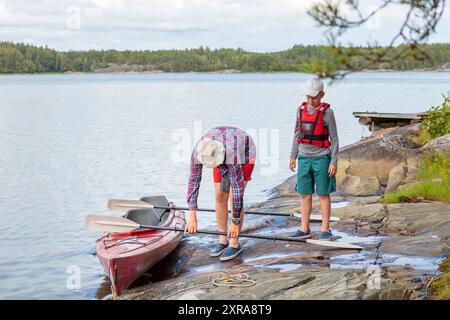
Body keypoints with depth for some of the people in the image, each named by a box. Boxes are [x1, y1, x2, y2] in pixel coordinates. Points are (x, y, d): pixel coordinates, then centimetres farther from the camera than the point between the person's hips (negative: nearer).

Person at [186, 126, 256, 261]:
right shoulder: (198, 152, -31)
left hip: (244, 155, -5)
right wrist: (192, 217, -32)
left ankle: (234, 244, -6)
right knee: (220, 197, -2)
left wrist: (235, 222, -35)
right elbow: (193, 182, -28)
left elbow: (237, 188, -40)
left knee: (234, 197, -15)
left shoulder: (231, 154, -44)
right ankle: (223, 241, 9)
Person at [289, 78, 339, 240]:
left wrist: (334, 162, -11)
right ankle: (304, 229, 14)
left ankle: (325, 229, 8)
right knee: (305, 194, 7)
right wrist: (293, 156, 11)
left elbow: (334, 139, -6)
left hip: (322, 158, -4)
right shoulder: (301, 109, 5)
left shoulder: (327, 112, -8)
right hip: (304, 158, 4)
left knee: (323, 194, 1)